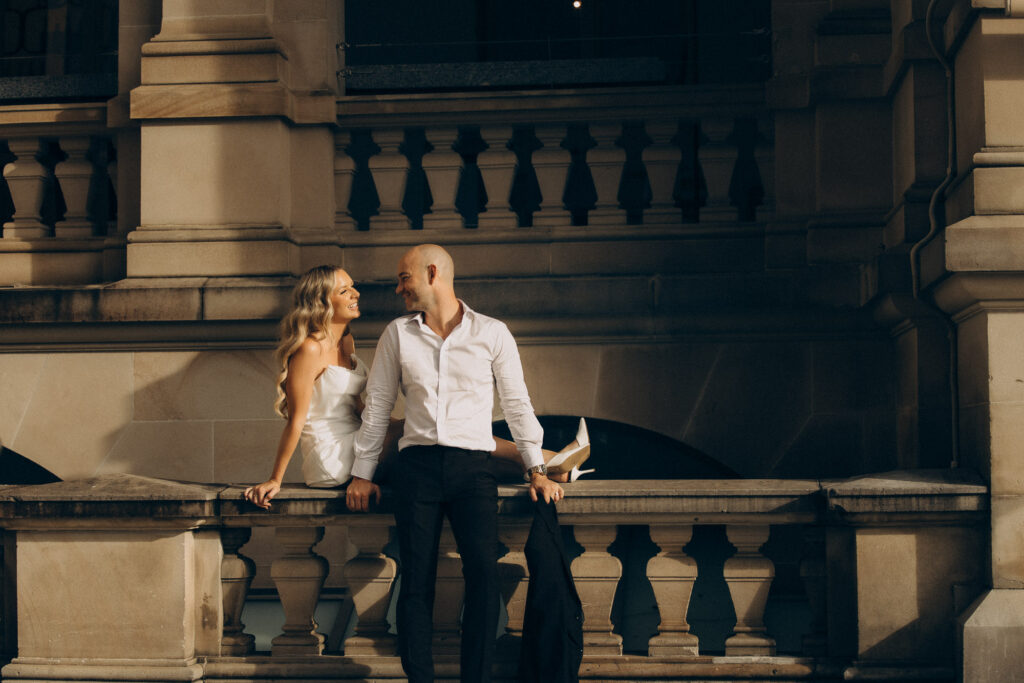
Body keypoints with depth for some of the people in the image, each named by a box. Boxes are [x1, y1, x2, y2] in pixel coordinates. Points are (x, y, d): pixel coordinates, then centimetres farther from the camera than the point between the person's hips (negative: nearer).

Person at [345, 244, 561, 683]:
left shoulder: (492, 334, 8)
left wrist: (536, 470, 4)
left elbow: (517, 404, 10)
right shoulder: (398, 334, 13)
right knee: (416, 578, -6)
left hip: (473, 465, -1)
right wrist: (362, 473, 13)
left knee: (484, 571, -17)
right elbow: (377, 407, 16)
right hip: (417, 464, 2)